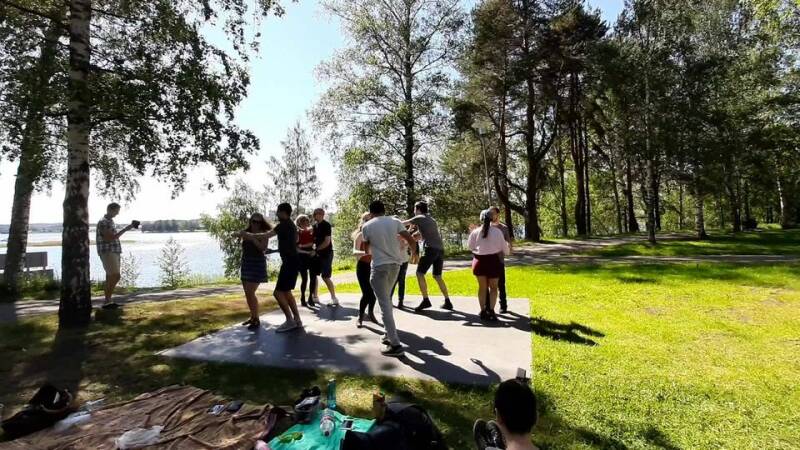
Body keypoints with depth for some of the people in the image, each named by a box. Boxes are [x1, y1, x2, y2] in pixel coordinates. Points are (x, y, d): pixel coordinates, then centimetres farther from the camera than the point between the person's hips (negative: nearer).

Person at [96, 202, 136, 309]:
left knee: (111, 277, 9)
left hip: (114, 253, 10)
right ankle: (107, 301, -7)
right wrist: (125, 229, -21)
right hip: (107, 253, -10)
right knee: (115, 276, -13)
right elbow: (110, 238, -20)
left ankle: (107, 301, 14)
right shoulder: (103, 222, -12)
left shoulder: (110, 221, 17)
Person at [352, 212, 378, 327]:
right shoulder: (360, 235, -8)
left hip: (374, 266, 3)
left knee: (374, 291, 7)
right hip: (363, 266, -3)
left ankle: (370, 312, 31)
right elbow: (355, 252, -21)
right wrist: (365, 252, -40)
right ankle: (360, 317, 7)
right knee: (367, 293, -10)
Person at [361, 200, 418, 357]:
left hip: (380, 265, -5)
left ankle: (395, 345, -8)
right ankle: (390, 334, 30)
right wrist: (414, 252, 17)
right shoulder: (395, 221, 3)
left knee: (385, 304, -4)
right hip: (395, 264, 5)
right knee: (387, 299, 23)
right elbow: (410, 239, -1)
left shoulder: (367, 226, -2)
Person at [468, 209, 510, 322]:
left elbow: (470, 245, 7)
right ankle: (491, 310, 0)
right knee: (493, 287, 11)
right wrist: (507, 251, 25)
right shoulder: (497, 232, -8)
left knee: (482, 287, 13)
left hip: (479, 261, 2)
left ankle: (483, 311, 15)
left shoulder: (475, 232, -5)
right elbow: (503, 246, 3)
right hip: (493, 260, -1)